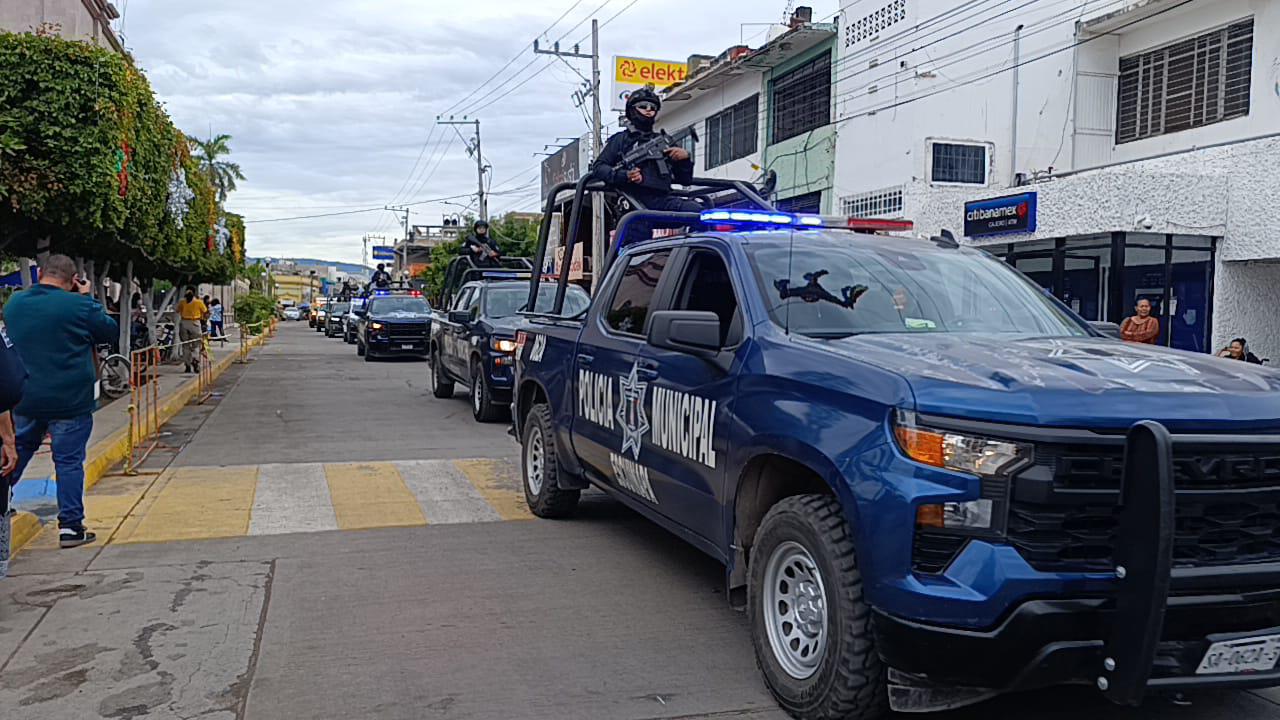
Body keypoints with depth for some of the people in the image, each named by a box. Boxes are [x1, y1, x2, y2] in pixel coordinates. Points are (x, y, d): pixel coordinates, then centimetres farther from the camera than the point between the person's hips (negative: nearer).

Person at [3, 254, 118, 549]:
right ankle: (70, 526, 6)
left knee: (15, 455, 22)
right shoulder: (79, 306, -14)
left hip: (24, 400, 5)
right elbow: (110, 331, 1)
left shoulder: (14, 303, 3)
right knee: (69, 461, 3)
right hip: (70, 401, -4)